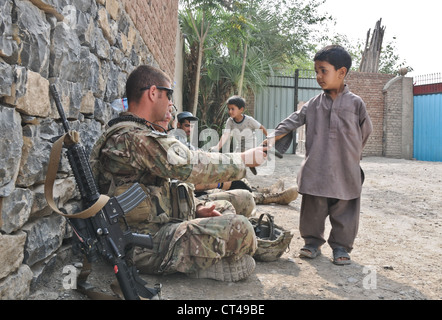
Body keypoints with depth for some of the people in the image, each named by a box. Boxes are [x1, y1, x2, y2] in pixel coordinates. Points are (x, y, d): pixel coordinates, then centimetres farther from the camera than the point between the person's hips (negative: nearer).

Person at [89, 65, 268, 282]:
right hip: (149, 247, -11)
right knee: (238, 228, -21)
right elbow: (191, 166, -21)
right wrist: (245, 159, -8)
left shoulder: (118, 135, 16)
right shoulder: (135, 138, -20)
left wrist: (195, 209, 8)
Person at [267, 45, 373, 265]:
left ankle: (341, 247, 21)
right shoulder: (314, 104, 5)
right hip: (316, 170, 2)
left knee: (344, 210, 6)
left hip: (345, 170, -1)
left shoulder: (355, 103, 0)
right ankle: (312, 242, 24)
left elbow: (365, 131, 9)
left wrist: (352, 155, 11)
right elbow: (293, 121, 0)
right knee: (313, 208, 8)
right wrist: (273, 138, -12)